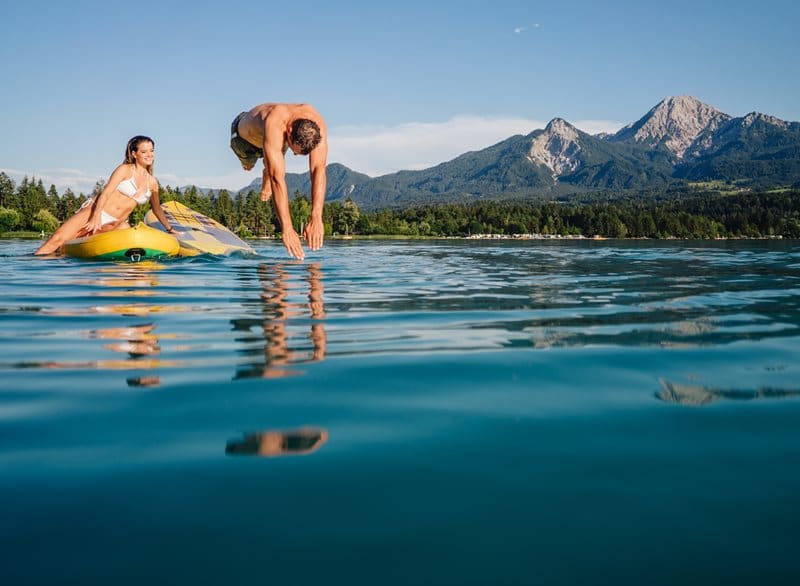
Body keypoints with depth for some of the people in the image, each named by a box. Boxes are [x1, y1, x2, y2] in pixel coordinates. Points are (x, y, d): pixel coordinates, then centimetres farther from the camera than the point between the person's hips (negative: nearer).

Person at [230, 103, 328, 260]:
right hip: (245, 133, -2)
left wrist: (316, 219, -54)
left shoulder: (317, 125, -41)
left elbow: (318, 170, -45)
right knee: (249, 164, 27)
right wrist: (287, 229, -63)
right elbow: (277, 178, -58)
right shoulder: (274, 124, -53)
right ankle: (248, 162, 61)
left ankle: (265, 180, 52)